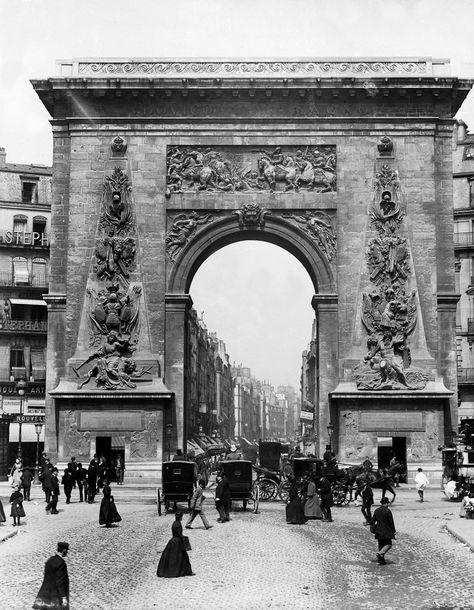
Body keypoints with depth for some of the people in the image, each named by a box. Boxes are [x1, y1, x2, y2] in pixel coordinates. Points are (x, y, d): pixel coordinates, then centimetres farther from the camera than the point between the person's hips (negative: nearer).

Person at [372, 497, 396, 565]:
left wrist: (373, 529, 17)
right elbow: (391, 522, -10)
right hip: (386, 531, -6)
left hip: (378, 531, 6)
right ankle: (380, 553, -19)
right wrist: (394, 530, -1)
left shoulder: (376, 510, 4)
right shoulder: (387, 511, -13)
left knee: (381, 545, 13)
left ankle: (381, 560, 11)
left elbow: (373, 520, 8)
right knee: (388, 544, 3)